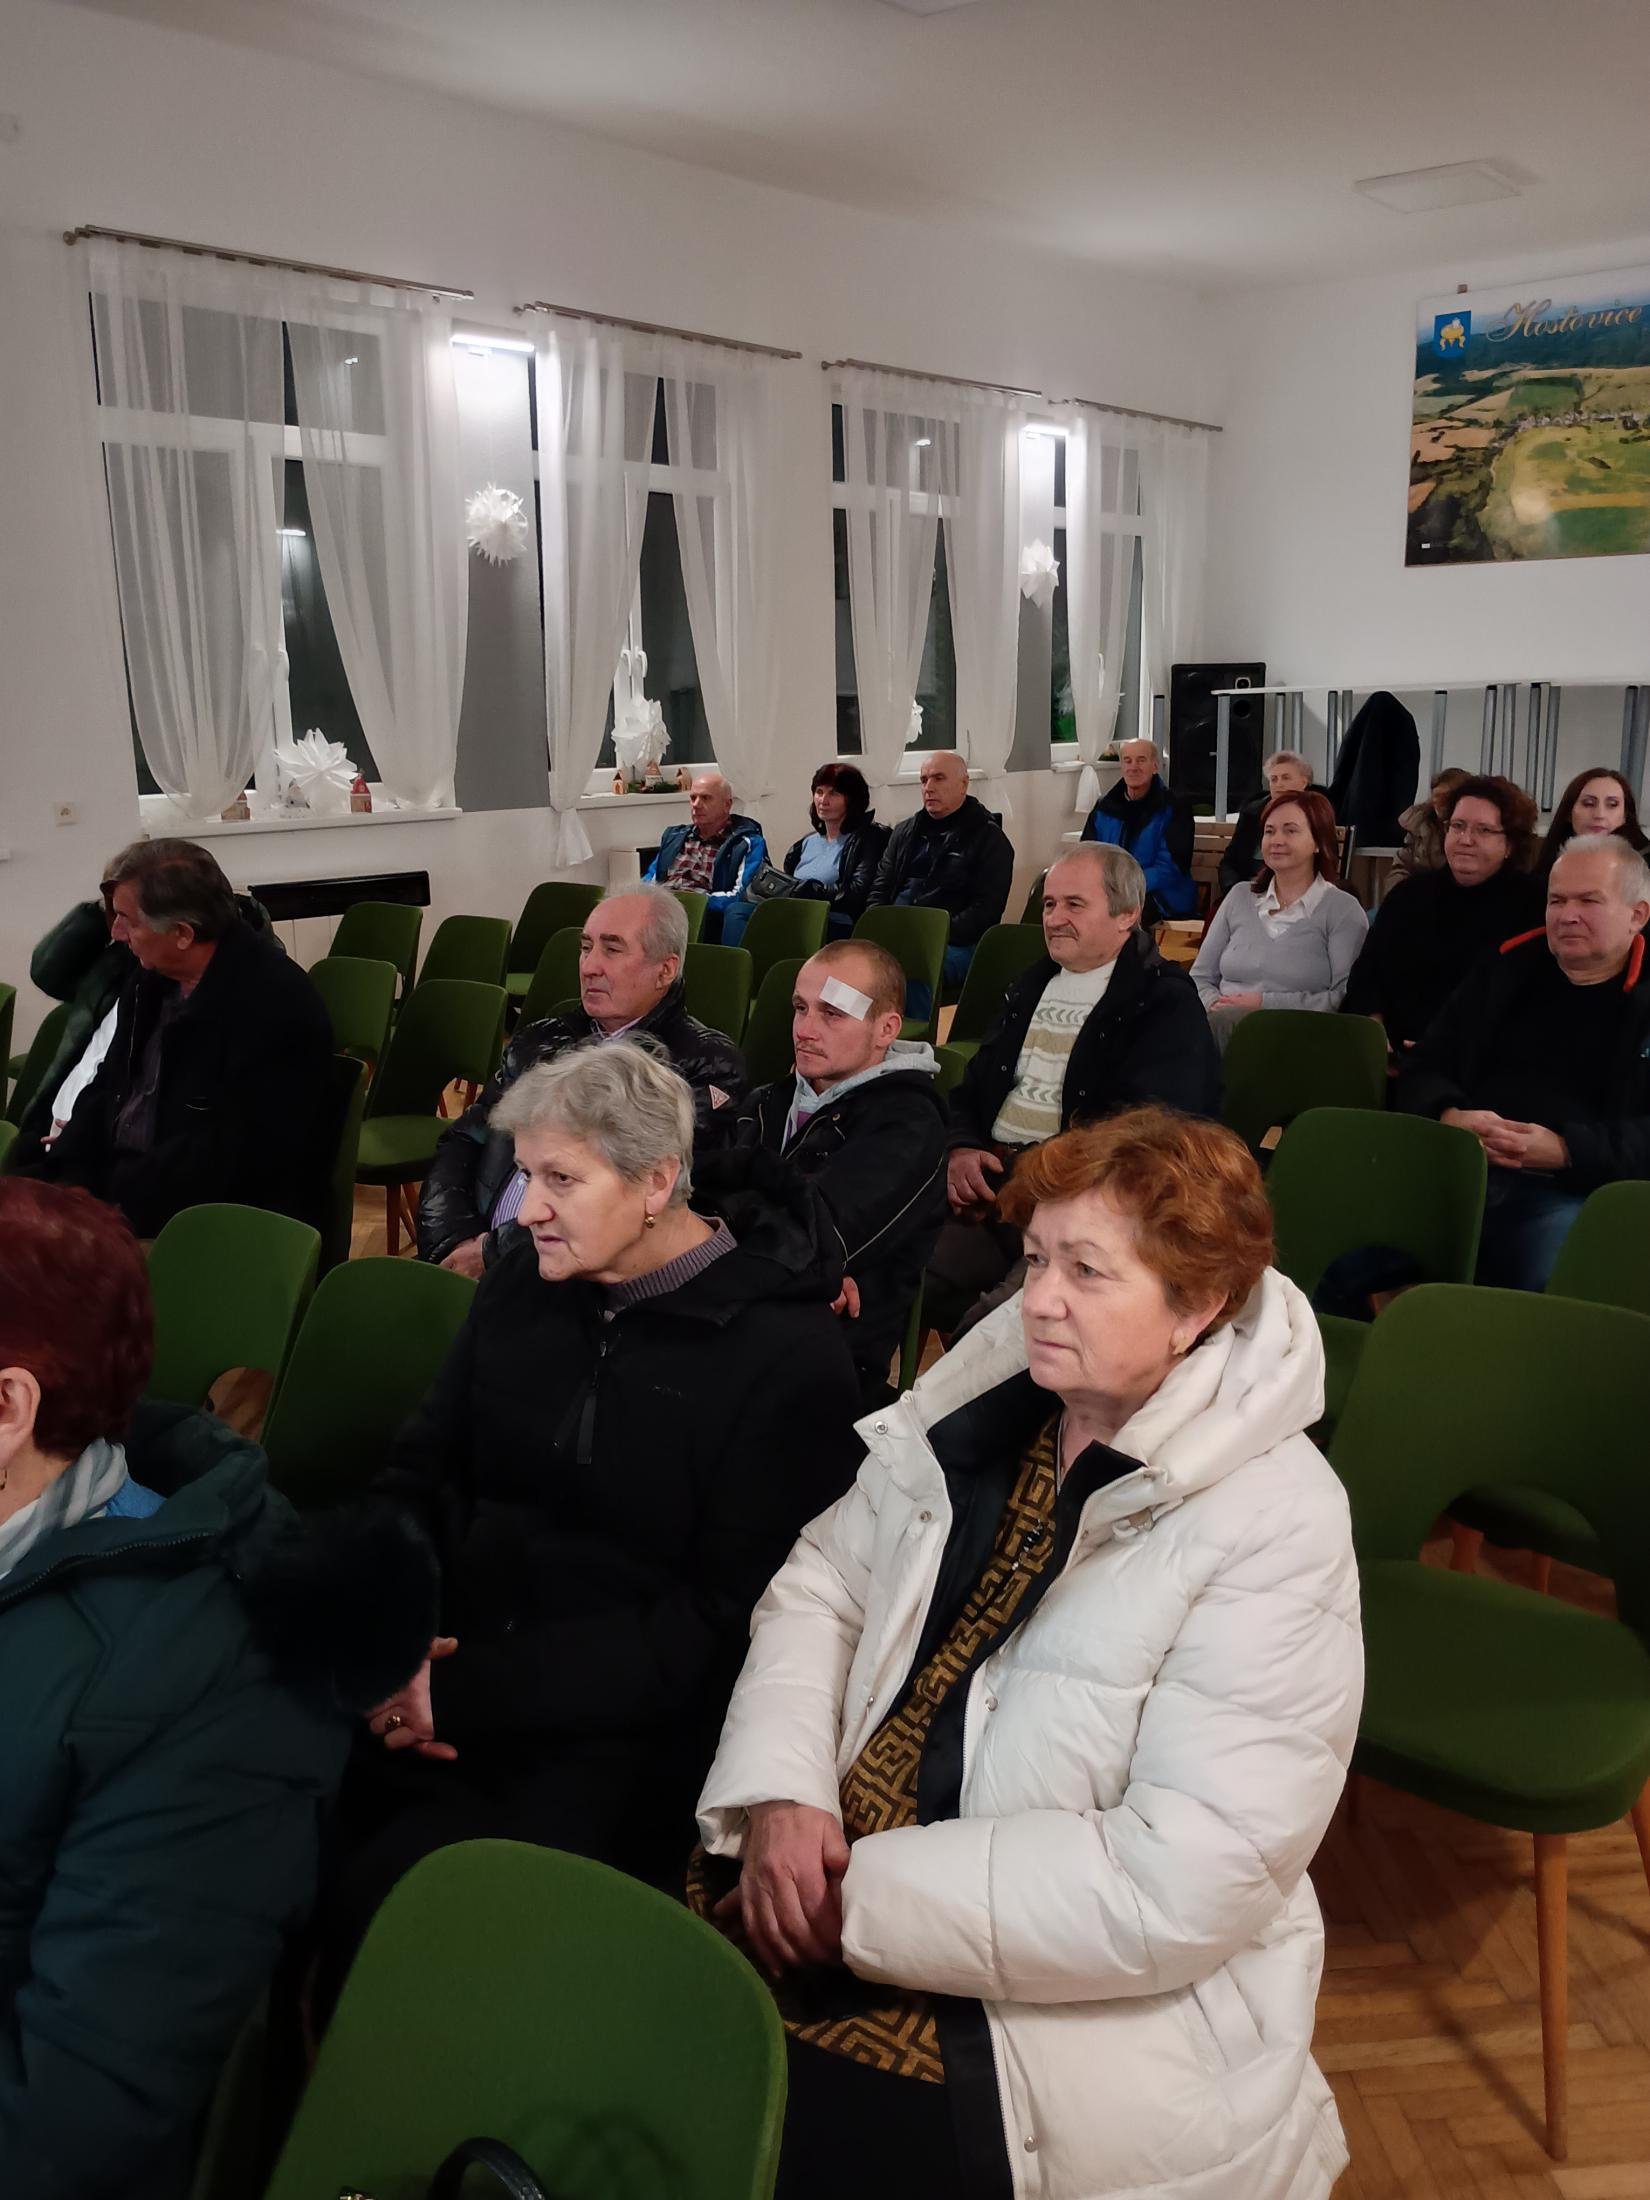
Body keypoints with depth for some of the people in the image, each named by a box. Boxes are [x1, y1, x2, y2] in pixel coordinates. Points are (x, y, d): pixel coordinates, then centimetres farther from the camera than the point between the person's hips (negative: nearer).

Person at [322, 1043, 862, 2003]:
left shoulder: (790, 1356, -9)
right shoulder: (524, 1286, 9)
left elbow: (722, 1624, -12)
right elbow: (423, 1474, 12)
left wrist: (472, 1690, -17)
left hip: (623, 1727, -5)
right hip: (450, 1659, 5)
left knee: (378, 1898, -27)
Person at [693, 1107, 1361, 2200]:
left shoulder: (1276, 1530, -18)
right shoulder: (987, 1399, 1)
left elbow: (1183, 1883, -22)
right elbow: (821, 1584, 6)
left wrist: (869, 1898, -21)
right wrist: (778, 1793, -12)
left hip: (1093, 1997, -5)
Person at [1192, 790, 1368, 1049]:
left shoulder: (1342, 910, 5)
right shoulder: (1239, 899, 19)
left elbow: (1347, 998, -7)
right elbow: (1200, 977, 17)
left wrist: (1266, 1003, -12)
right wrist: (1214, 1005, -7)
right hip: (1225, 1023, 4)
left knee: (1222, 1021, -37)